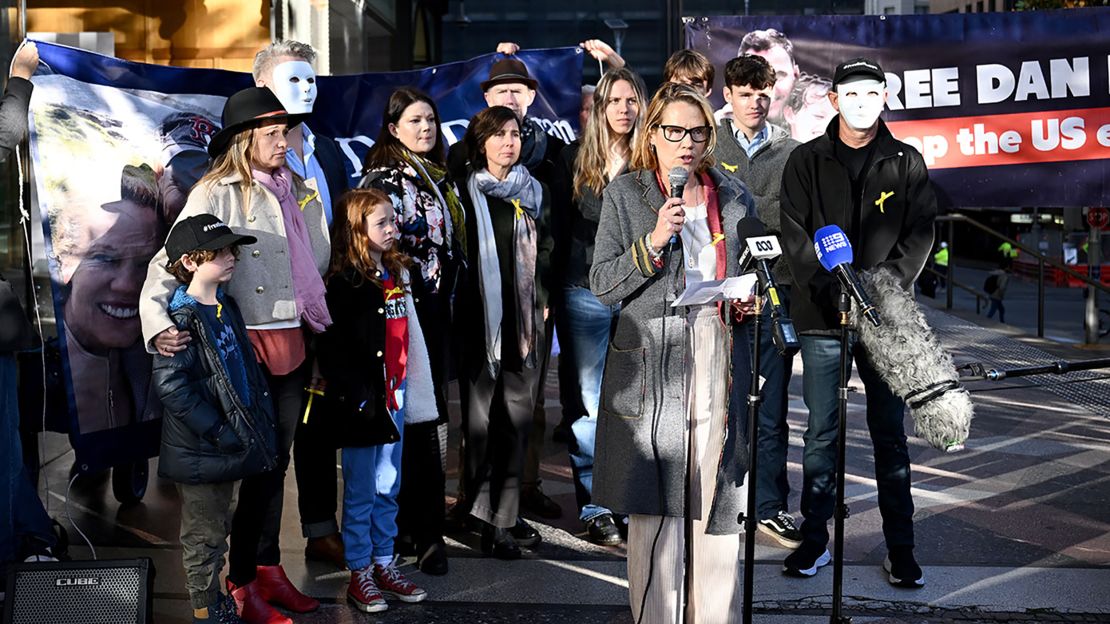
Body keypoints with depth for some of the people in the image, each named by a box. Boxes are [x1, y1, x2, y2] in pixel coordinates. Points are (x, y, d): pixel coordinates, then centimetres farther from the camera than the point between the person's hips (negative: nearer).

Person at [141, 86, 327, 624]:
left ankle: (268, 570, 28)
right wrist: (157, 323, -29)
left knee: (276, 460, 15)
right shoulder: (215, 194, -7)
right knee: (256, 462, 0)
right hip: (247, 344, -6)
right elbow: (168, 263, -14)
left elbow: (321, 263, 18)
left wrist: (324, 325, 14)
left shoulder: (300, 193, 12)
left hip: (294, 343, 6)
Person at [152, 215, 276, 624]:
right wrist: (218, 432, -22)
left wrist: (260, 420, 13)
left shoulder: (226, 307, 9)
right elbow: (171, 386, -23)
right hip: (200, 452, -8)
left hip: (229, 447, 8)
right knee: (204, 537, 5)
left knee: (217, 529, 21)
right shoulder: (181, 319, -18)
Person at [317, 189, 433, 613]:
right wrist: (355, 400, -18)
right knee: (361, 491, 4)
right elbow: (333, 349, -14)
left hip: (394, 397, 6)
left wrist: (415, 394, 11)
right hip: (361, 402, -6)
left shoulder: (398, 275, 10)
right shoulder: (343, 282, -11)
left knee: (388, 488, 14)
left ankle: (385, 565, 25)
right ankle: (360, 575, 15)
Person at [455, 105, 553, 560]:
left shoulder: (536, 192, 14)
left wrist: (541, 297, 4)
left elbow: (547, 249, 15)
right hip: (480, 315, -2)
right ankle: (491, 519, 3)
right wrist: (464, 306, -2)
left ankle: (502, 516, 8)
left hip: (526, 316, 2)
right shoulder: (466, 193, 6)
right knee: (479, 414, -4)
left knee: (518, 414, 1)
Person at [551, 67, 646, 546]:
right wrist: (558, 286, 2)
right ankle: (595, 509, 9)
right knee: (588, 403, 1)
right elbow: (560, 226, 6)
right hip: (585, 292, -1)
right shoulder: (575, 158, 6)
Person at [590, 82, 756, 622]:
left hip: (720, 355, 3)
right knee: (654, 503, 0)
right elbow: (602, 285, -2)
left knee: (718, 502, 4)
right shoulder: (625, 194, 4)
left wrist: (749, 301, 3)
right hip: (652, 360, -2)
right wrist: (654, 241, -14)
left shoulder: (733, 197, 14)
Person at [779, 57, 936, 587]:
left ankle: (900, 547, 13)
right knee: (821, 433, 6)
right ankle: (814, 540, 15)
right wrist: (833, 288, -14)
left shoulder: (906, 163, 8)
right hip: (821, 316, 0)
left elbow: (921, 233, 1)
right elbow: (795, 234, -1)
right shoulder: (806, 162, 6)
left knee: (890, 434, 6)